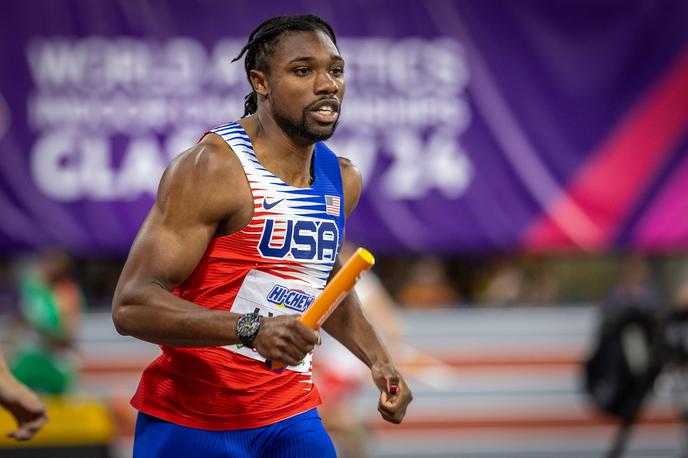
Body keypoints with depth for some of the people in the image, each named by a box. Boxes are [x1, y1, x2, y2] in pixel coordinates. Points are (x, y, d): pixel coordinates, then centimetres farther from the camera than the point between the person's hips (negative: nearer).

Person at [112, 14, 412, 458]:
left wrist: (378, 359, 13)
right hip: (192, 421, -6)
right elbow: (132, 305, -22)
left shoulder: (343, 179, 8)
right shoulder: (212, 167, -16)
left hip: (291, 416, 6)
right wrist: (251, 329, -33)